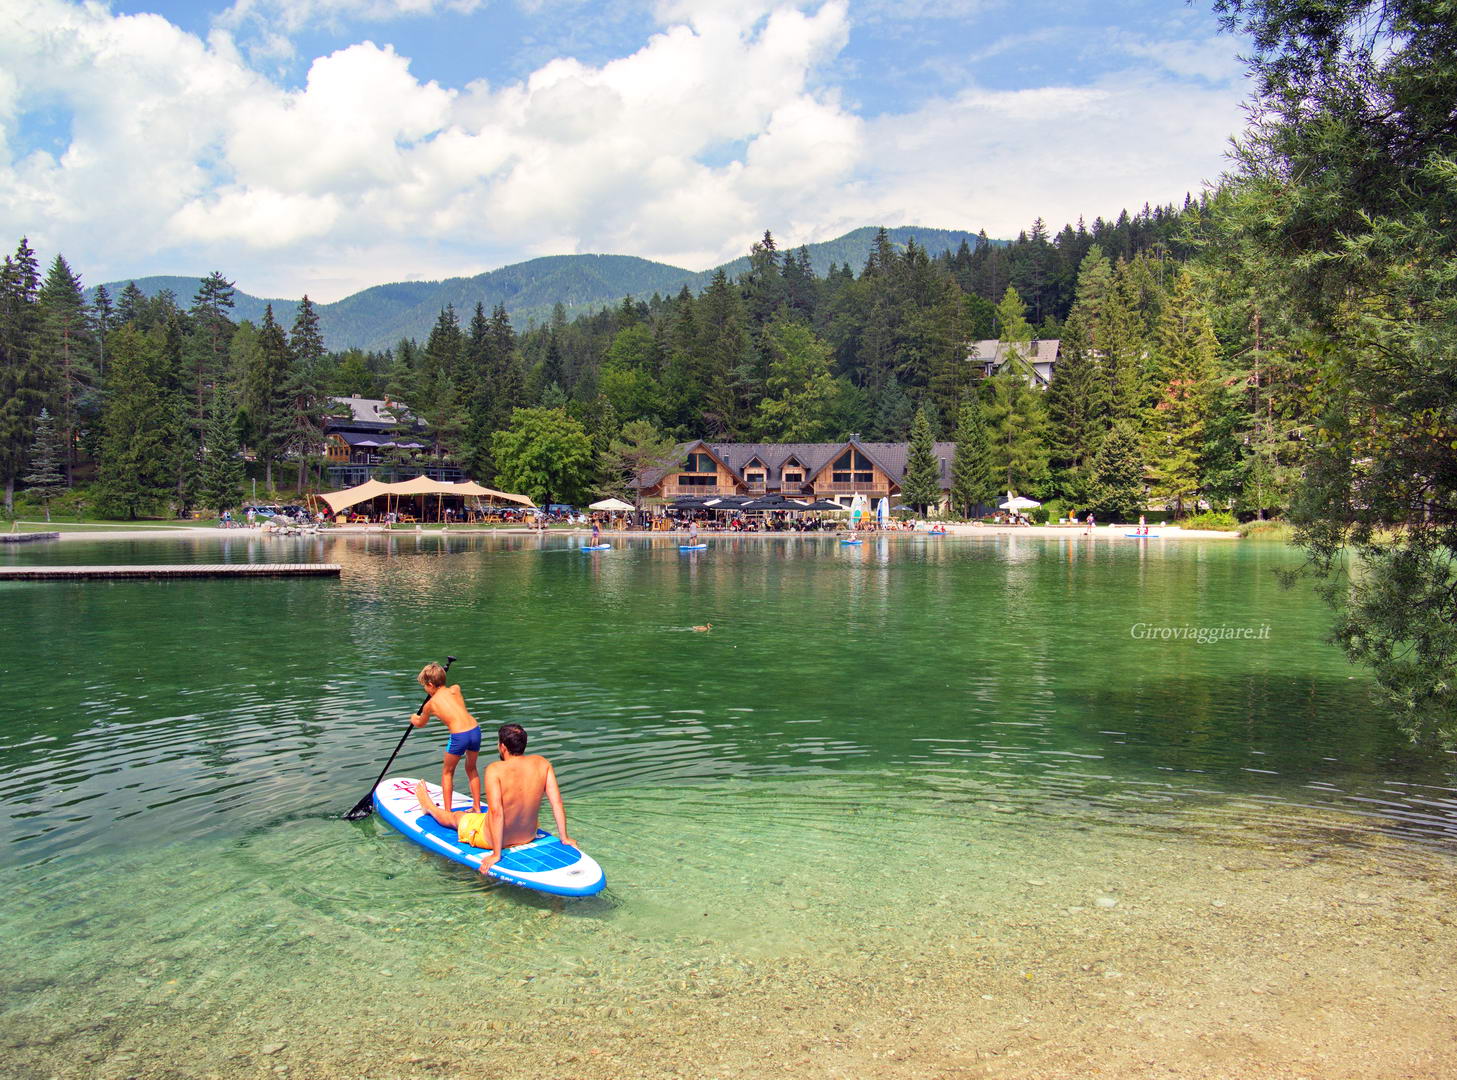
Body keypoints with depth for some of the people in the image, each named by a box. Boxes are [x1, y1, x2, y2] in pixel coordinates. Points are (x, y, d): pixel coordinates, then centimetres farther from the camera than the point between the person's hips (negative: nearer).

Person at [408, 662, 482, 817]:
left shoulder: (429, 705, 7)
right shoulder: (455, 690, 15)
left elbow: (421, 724, 29)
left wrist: (414, 719, 50)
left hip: (459, 736, -5)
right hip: (475, 729, 5)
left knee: (447, 772, 17)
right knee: (471, 769, 25)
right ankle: (477, 808, 29)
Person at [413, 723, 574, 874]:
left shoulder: (495, 770, -25)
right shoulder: (542, 763, -12)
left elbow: (496, 812, -29)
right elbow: (557, 803, -12)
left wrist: (496, 854, -24)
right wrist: (564, 838, -2)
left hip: (493, 839, -4)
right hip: (529, 835, 4)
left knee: (454, 817, 28)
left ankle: (429, 806, 58)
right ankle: (476, 812, 69)